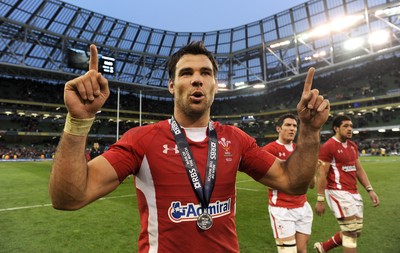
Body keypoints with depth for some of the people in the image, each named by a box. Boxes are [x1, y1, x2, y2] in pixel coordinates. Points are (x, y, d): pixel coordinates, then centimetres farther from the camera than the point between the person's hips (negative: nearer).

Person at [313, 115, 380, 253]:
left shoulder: (353, 146, 13)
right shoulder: (328, 146, -14)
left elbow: (359, 170, 18)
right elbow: (321, 174, -15)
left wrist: (370, 190, 8)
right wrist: (320, 199, -15)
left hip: (354, 193, 9)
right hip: (338, 192, -9)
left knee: (356, 231, 16)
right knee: (351, 232, -3)